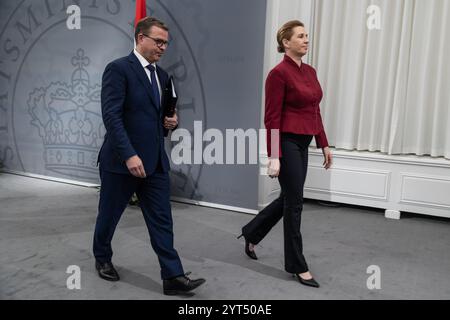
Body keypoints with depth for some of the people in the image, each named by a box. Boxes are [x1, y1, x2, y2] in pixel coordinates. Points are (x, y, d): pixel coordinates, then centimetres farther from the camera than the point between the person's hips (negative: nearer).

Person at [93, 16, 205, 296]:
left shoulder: (162, 75, 13)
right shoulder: (118, 69, -10)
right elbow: (111, 115, -19)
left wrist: (172, 122, -2)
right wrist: (129, 155, -26)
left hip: (155, 161, 6)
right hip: (122, 160, -6)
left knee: (162, 220, 2)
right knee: (109, 215, 14)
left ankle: (173, 277, 6)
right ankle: (103, 258, 38)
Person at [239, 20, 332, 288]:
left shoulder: (310, 71, 13)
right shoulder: (279, 73, -13)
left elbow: (315, 111, 17)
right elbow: (272, 118, -16)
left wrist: (324, 144, 14)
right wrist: (274, 156, -19)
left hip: (302, 144, 9)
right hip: (287, 143, -9)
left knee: (288, 198, 17)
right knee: (294, 203, -1)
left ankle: (251, 233, 38)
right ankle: (297, 266, 13)